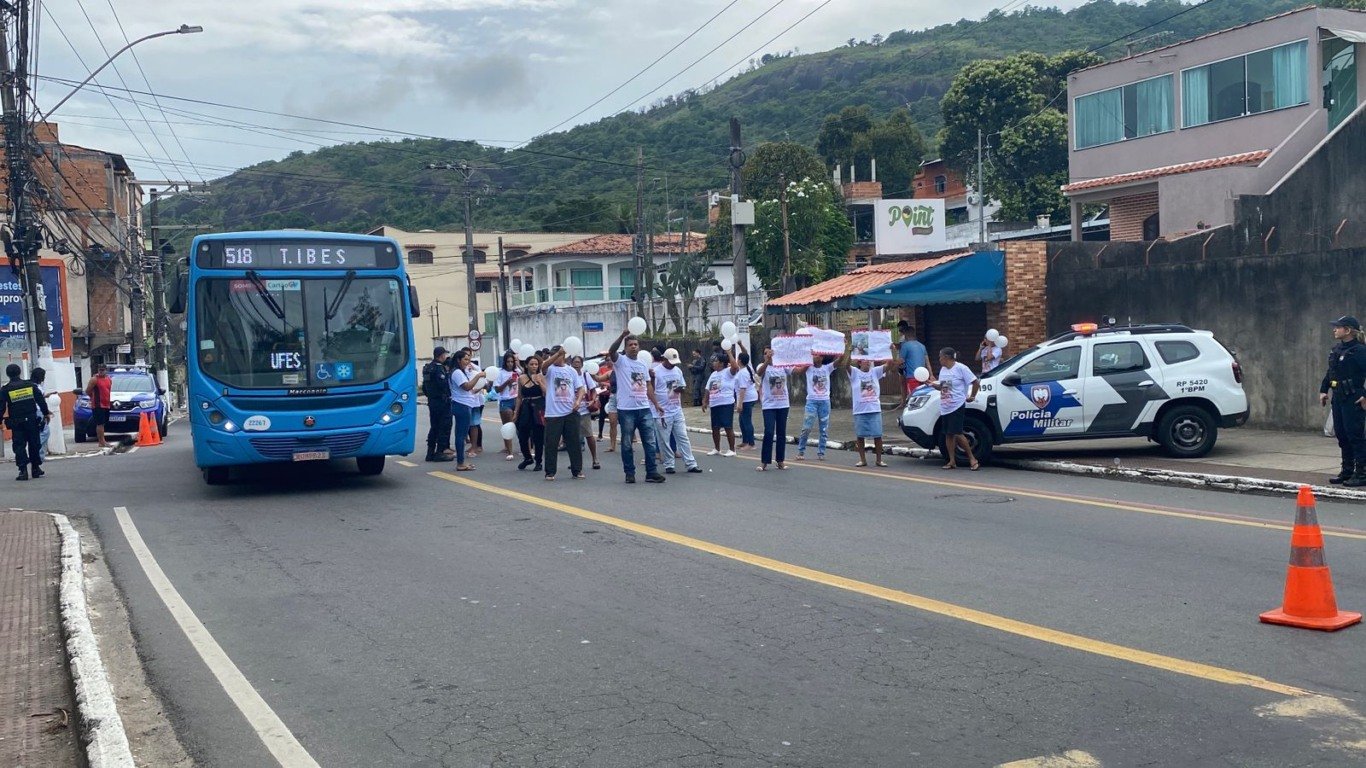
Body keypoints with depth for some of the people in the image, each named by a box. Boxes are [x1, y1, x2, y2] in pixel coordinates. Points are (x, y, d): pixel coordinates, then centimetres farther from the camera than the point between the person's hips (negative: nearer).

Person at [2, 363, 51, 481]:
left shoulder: (5, 390, -4)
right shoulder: (30, 385, 2)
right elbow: (41, 401, 5)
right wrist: (46, 413, 17)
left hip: (16, 423, -2)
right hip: (32, 421, 2)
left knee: (19, 446, 2)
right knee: (34, 445, 12)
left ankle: (23, 470, -9)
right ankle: (36, 469, 18)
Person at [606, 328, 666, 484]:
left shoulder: (643, 365, 16)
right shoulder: (620, 361, -1)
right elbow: (611, 351, -23)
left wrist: (656, 403, 12)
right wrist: (623, 335, -35)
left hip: (644, 408, 5)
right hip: (626, 409, -5)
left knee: (650, 442, 2)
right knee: (627, 443, 3)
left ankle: (651, 472, 6)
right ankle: (630, 473, 12)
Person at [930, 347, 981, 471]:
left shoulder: (961, 368, -11)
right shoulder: (943, 370, 12)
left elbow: (976, 382, -10)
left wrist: (972, 396, -5)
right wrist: (932, 384, 4)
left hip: (957, 406, -8)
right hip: (945, 407, 8)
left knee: (957, 433, -11)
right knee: (948, 434, 7)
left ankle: (972, 459, 0)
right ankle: (952, 461, 13)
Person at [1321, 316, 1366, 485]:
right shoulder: (1337, 349, 12)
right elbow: (1330, 372, 21)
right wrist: (1324, 390, 15)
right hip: (1338, 398, 9)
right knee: (1341, 434, 12)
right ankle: (1347, 470, 22)